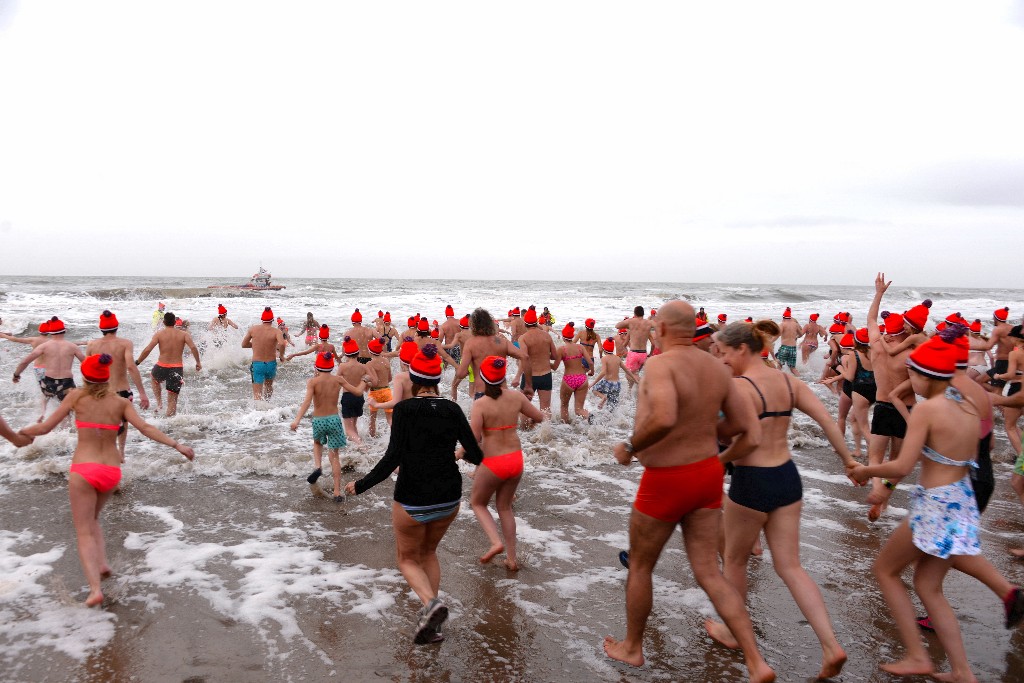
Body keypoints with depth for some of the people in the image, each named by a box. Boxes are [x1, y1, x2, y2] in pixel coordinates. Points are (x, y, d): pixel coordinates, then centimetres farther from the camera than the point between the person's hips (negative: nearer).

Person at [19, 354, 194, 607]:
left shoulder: (76, 396, -1)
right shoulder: (121, 402, 2)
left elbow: (44, 427, 2)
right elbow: (146, 428, -9)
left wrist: (18, 433, 20)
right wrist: (177, 445, -8)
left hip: (83, 470, -3)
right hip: (111, 471, 3)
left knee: (84, 532, 3)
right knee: (91, 519, 29)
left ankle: (95, 588, -12)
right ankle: (102, 562, 12)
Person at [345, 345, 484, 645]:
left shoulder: (405, 409, -12)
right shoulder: (453, 409, -1)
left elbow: (392, 458, -18)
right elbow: (477, 456, 2)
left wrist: (360, 486, -7)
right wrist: (464, 454, 25)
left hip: (413, 501, -4)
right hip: (449, 499, 4)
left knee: (407, 558, 18)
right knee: (428, 552, 27)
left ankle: (431, 603, -9)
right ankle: (430, 621, 24)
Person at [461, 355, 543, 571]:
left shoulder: (481, 404, -16)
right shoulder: (516, 397, -5)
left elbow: (473, 440, -18)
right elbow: (539, 417, 8)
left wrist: (459, 454, -1)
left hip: (492, 463, -4)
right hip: (515, 459, 4)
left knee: (477, 502, 22)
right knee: (505, 507, 23)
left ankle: (496, 542, 2)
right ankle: (512, 558, 25)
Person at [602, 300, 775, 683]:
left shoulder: (659, 365, -22)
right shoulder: (716, 368, 1)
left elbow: (663, 419, -40)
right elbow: (742, 425, 7)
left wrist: (630, 447, -22)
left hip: (666, 482, -6)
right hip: (707, 476, 6)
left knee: (639, 565, 16)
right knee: (709, 573, 13)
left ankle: (632, 648, 34)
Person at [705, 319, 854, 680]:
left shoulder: (738, 386, -17)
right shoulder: (789, 381, 5)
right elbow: (826, 420, 2)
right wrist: (848, 460, 8)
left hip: (752, 482, -7)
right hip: (787, 478, 7)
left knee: (734, 560, 17)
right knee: (790, 567, 14)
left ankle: (732, 631, 34)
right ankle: (831, 644, 5)